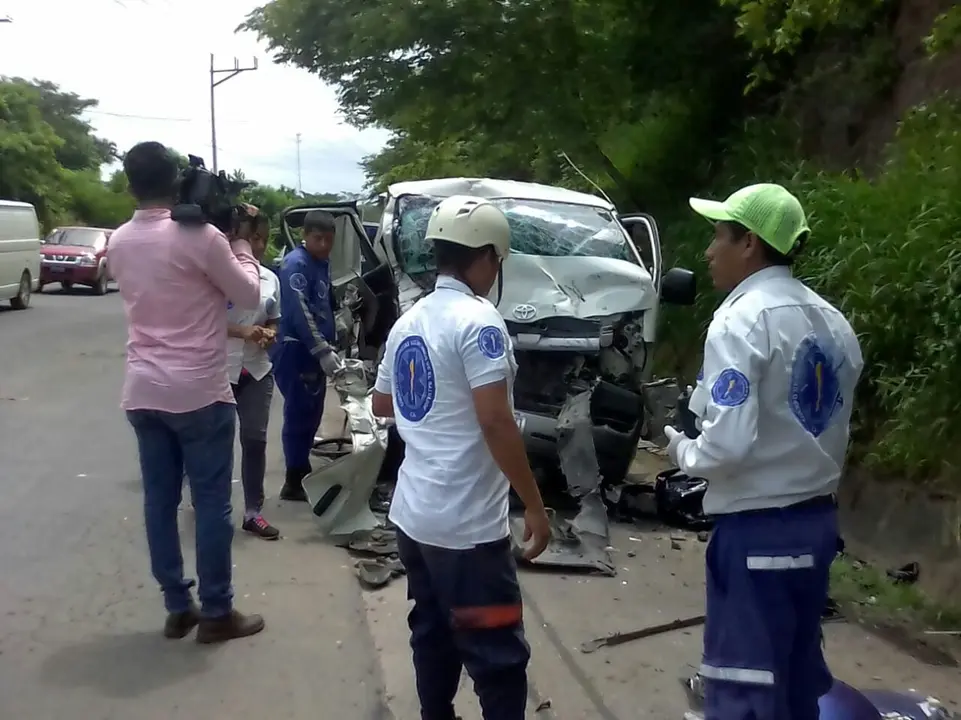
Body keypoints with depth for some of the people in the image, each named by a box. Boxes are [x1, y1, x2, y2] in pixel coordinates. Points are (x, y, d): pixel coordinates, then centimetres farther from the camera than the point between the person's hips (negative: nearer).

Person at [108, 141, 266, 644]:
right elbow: (249, 295, -4)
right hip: (199, 391, -6)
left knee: (160, 499, 11)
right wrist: (240, 245, 8)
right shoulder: (200, 237, -14)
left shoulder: (119, 243, 7)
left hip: (142, 391, 6)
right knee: (211, 503, 4)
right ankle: (217, 614, 12)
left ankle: (177, 608, 20)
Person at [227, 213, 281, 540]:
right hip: (219, 369, -4)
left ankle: (253, 512, 13)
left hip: (257, 370, 5)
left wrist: (270, 333, -6)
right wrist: (241, 332, -22)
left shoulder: (270, 278, 6)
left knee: (255, 439, 5)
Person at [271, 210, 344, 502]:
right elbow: (300, 313, -21)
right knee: (299, 416, -5)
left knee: (311, 416, 14)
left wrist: (329, 348, 14)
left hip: (315, 352, 9)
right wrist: (323, 351, -24)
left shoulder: (322, 264, 15)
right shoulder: (296, 263, -13)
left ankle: (303, 474, 24)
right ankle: (294, 483, 2)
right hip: (296, 351, -9)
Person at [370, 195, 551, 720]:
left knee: (433, 635, 19)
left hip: (413, 513, 9)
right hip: (465, 524, -8)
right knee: (498, 654, 0)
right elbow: (495, 423, -21)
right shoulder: (477, 320, -15)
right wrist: (535, 506, -15)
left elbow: (381, 404, 22)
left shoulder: (407, 321, 10)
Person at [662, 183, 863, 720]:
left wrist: (680, 448, -6)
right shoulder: (833, 322, 8)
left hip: (756, 532, -8)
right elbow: (829, 429, 14)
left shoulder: (743, 320, -16)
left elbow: (727, 444, -24)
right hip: (817, 521, 8)